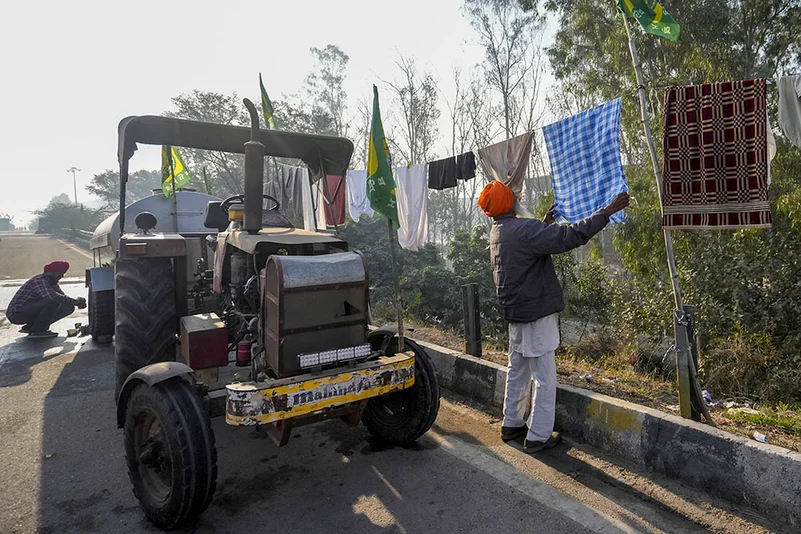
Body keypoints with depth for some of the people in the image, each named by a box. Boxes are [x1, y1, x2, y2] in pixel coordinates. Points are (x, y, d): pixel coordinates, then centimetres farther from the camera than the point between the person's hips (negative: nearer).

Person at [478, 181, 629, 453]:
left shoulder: (497, 232, 7)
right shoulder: (524, 229, -21)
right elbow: (571, 236, -27)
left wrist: (546, 223, 26)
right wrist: (608, 211, -21)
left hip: (515, 312, 9)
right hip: (537, 311, -9)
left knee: (517, 371, 19)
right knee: (544, 377, 2)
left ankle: (511, 424, 29)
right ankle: (538, 436, 11)